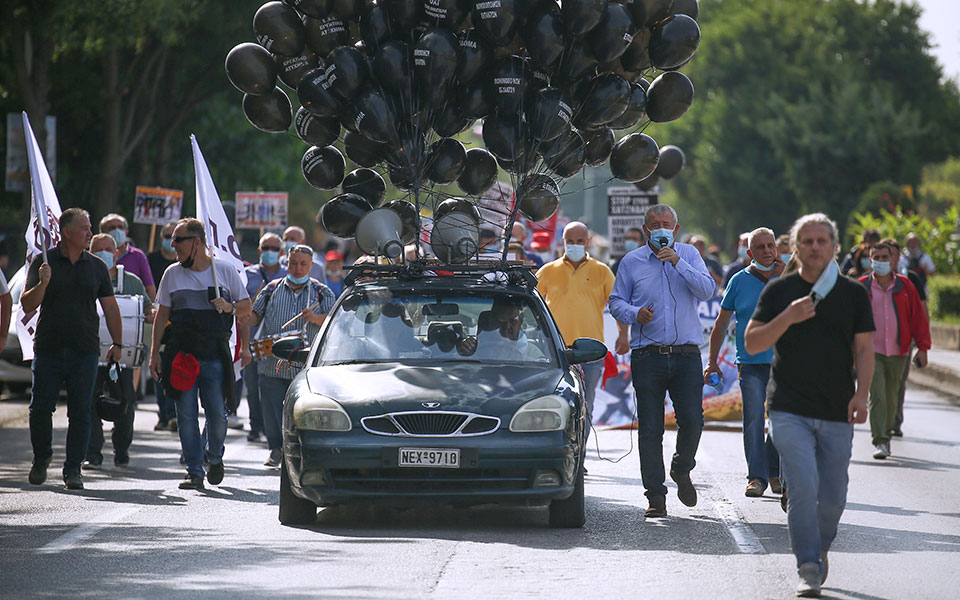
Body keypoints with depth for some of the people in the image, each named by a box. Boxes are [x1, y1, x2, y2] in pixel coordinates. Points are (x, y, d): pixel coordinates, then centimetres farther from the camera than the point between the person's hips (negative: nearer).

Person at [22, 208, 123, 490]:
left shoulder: (96, 266, 10)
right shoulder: (43, 262, 3)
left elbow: (110, 307, 15)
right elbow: (27, 305, 0)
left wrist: (117, 343, 10)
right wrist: (42, 284, -18)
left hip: (85, 351, 1)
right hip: (48, 348, -1)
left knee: (80, 412, -2)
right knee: (40, 408, 0)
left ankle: (73, 468, 4)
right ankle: (41, 458, 22)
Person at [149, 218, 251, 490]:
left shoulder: (225, 271, 5)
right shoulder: (172, 274, 10)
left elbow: (247, 307, 11)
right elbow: (162, 315, 13)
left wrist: (230, 307, -11)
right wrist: (155, 352, 6)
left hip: (215, 356, -2)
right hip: (181, 354, 2)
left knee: (217, 414, -4)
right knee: (186, 415, -2)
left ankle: (215, 458, 23)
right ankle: (194, 472, 3)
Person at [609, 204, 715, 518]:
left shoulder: (688, 254, 9)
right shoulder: (631, 262, 8)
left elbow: (707, 289, -5)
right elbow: (616, 302, 10)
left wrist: (678, 263, -16)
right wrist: (635, 313, -10)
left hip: (686, 354, 0)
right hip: (647, 356, 0)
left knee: (692, 421, -8)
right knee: (650, 430, -2)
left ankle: (681, 469, 22)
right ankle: (655, 495, 5)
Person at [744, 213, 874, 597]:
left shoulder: (854, 294, 8)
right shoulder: (779, 291, 4)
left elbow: (864, 348, 5)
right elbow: (752, 343, 0)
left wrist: (861, 393, -10)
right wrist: (788, 318, -16)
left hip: (837, 414, 2)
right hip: (790, 411, -2)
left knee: (832, 498, 5)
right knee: (803, 489, -16)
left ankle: (820, 549, 33)